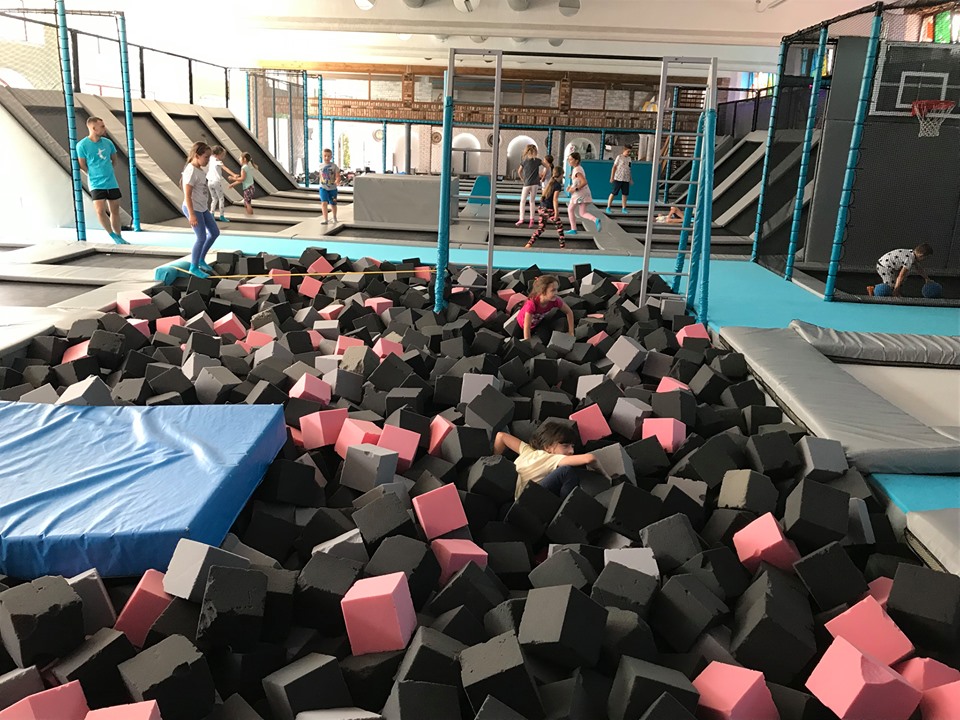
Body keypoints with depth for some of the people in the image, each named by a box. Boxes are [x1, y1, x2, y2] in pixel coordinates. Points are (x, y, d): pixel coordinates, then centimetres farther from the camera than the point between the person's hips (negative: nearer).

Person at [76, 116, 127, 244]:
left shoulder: (107, 142, 3)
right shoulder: (82, 145, -11)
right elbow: (82, 166, -3)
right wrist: (95, 176, 4)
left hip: (112, 183, 4)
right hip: (96, 184, -4)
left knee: (115, 210, 10)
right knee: (100, 211, -15)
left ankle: (119, 238, 21)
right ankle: (113, 236, 2)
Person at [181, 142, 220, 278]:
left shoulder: (201, 169, 8)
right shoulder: (191, 171, -20)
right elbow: (187, 195, -22)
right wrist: (192, 214, -26)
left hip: (203, 208, 10)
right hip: (193, 209, -10)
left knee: (215, 232, 14)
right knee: (202, 237, -6)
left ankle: (200, 260, 27)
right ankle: (194, 267, 9)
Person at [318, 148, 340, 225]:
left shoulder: (334, 166, -7)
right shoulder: (321, 166, 2)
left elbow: (338, 176, -10)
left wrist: (337, 181, -31)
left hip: (332, 188, -1)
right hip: (323, 188, 1)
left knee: (333, 204, 13)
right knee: (324, 202, -17)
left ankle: (334, 218, 37)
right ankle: (325, 220, -16)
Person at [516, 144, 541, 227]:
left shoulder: (524, 161, 0)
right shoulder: (537, 160, 1)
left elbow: (519, 172, 5)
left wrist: (522, 179, 19)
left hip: (527, 183, -1)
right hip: (535, 183, 2)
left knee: (523, 201, 4)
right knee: (532, 201, 10)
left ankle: (521, 219, -8)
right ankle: (531, 219, 3)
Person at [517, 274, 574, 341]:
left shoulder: (555, 300, -29)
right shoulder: (532, 304, -43)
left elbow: (569, 312, -13)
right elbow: (527, 327, -41)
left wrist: (571, 332, -15)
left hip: (537, 323, 4)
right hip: (521, 325, -4)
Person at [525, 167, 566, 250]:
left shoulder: (549, 182, 14)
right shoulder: (558, 185, -10)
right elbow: (555, 199, -18)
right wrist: (556, 212, -19)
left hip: (542, 208, 8)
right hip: (549, 210, -8)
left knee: (541, 227, 14)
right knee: (559, 225, 9)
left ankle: (529, 244, 5)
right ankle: (562, 245, 15)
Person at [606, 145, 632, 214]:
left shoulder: (629, 158, 12)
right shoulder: (619, 157, -5)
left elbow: (629, 169, 18)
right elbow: (614, 167, -4)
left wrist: (630, 179, 17)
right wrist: (612, 177, -8)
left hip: (626, 179, 6)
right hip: (618, 179, -6)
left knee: (625, 194, 6)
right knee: (613, 193, -2)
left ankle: (623, 208, 14)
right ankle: (608, 208, 3)